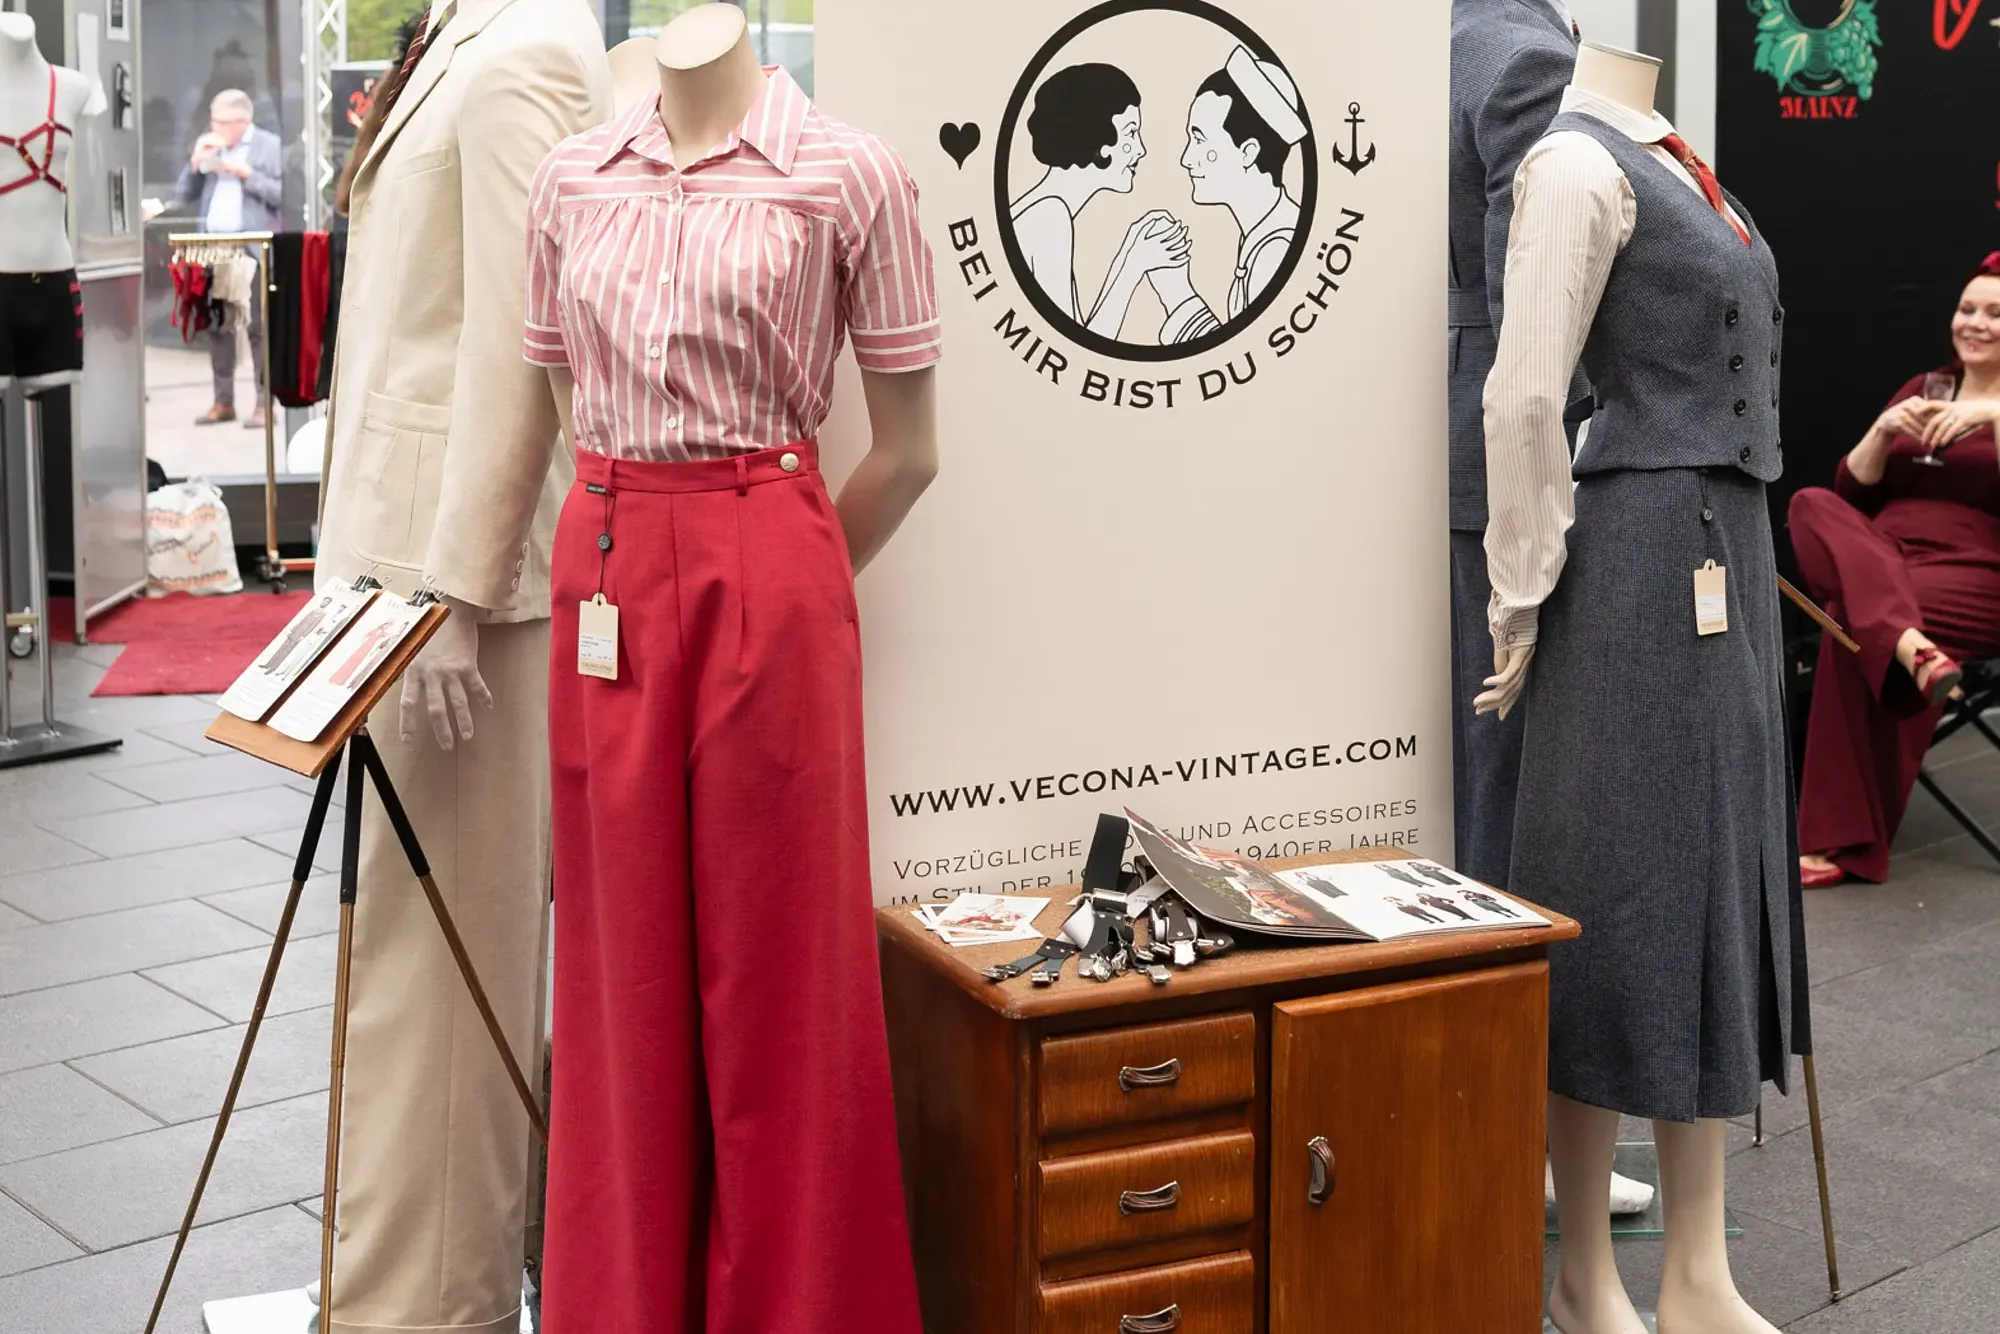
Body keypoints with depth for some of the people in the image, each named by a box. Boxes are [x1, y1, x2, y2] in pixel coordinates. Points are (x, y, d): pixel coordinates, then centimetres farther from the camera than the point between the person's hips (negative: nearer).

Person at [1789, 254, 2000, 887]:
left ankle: (1846, 840, -33)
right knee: (1814, 507, -27)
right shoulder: (1923, 388, 22)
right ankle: (1910, 647, -53)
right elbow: (1851, 491, 13)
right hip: (1881, 557, 5)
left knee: (1852, 621, -34)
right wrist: (1883, 430, -5)